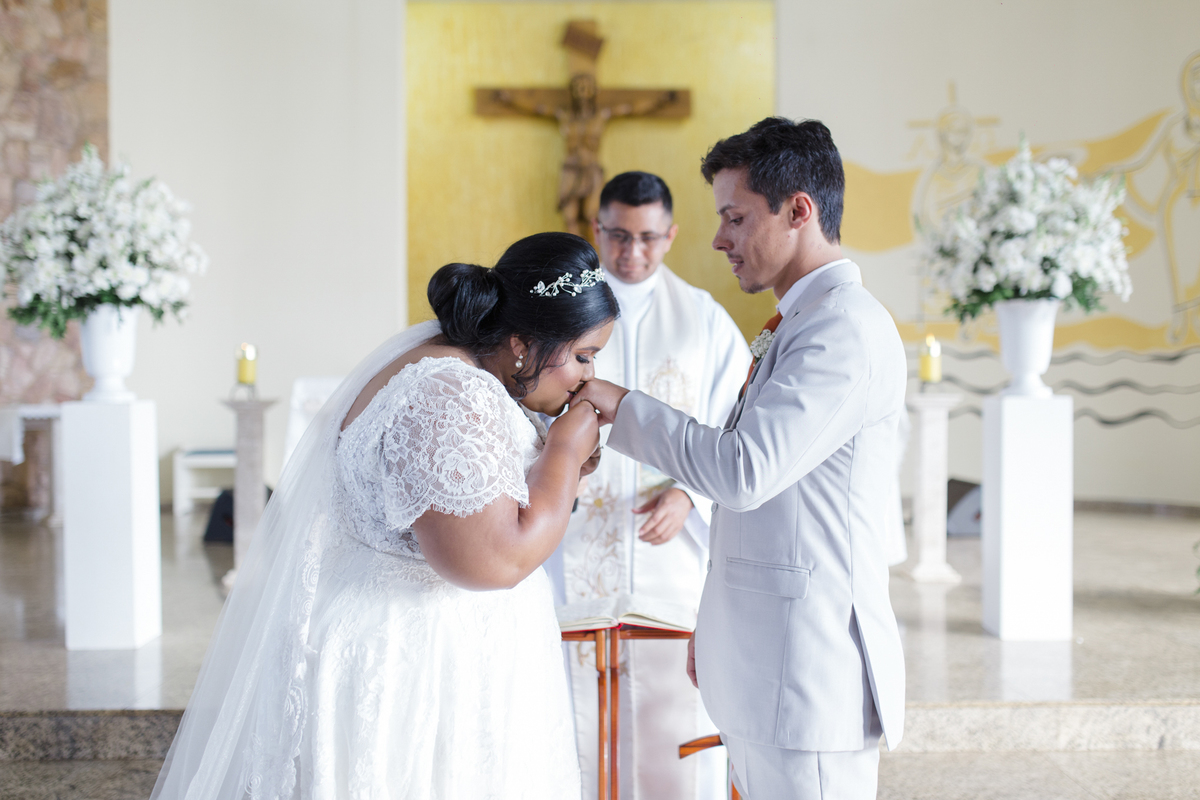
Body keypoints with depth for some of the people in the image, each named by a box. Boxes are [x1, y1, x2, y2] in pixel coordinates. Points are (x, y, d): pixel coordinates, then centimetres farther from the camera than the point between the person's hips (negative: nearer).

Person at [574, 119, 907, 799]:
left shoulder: (846, 327, -16)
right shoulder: (798, 326, 17)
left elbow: (745, 469, -25)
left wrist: (622, 408, -14)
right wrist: (717, 625, 22)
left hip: (811, 674, -9)